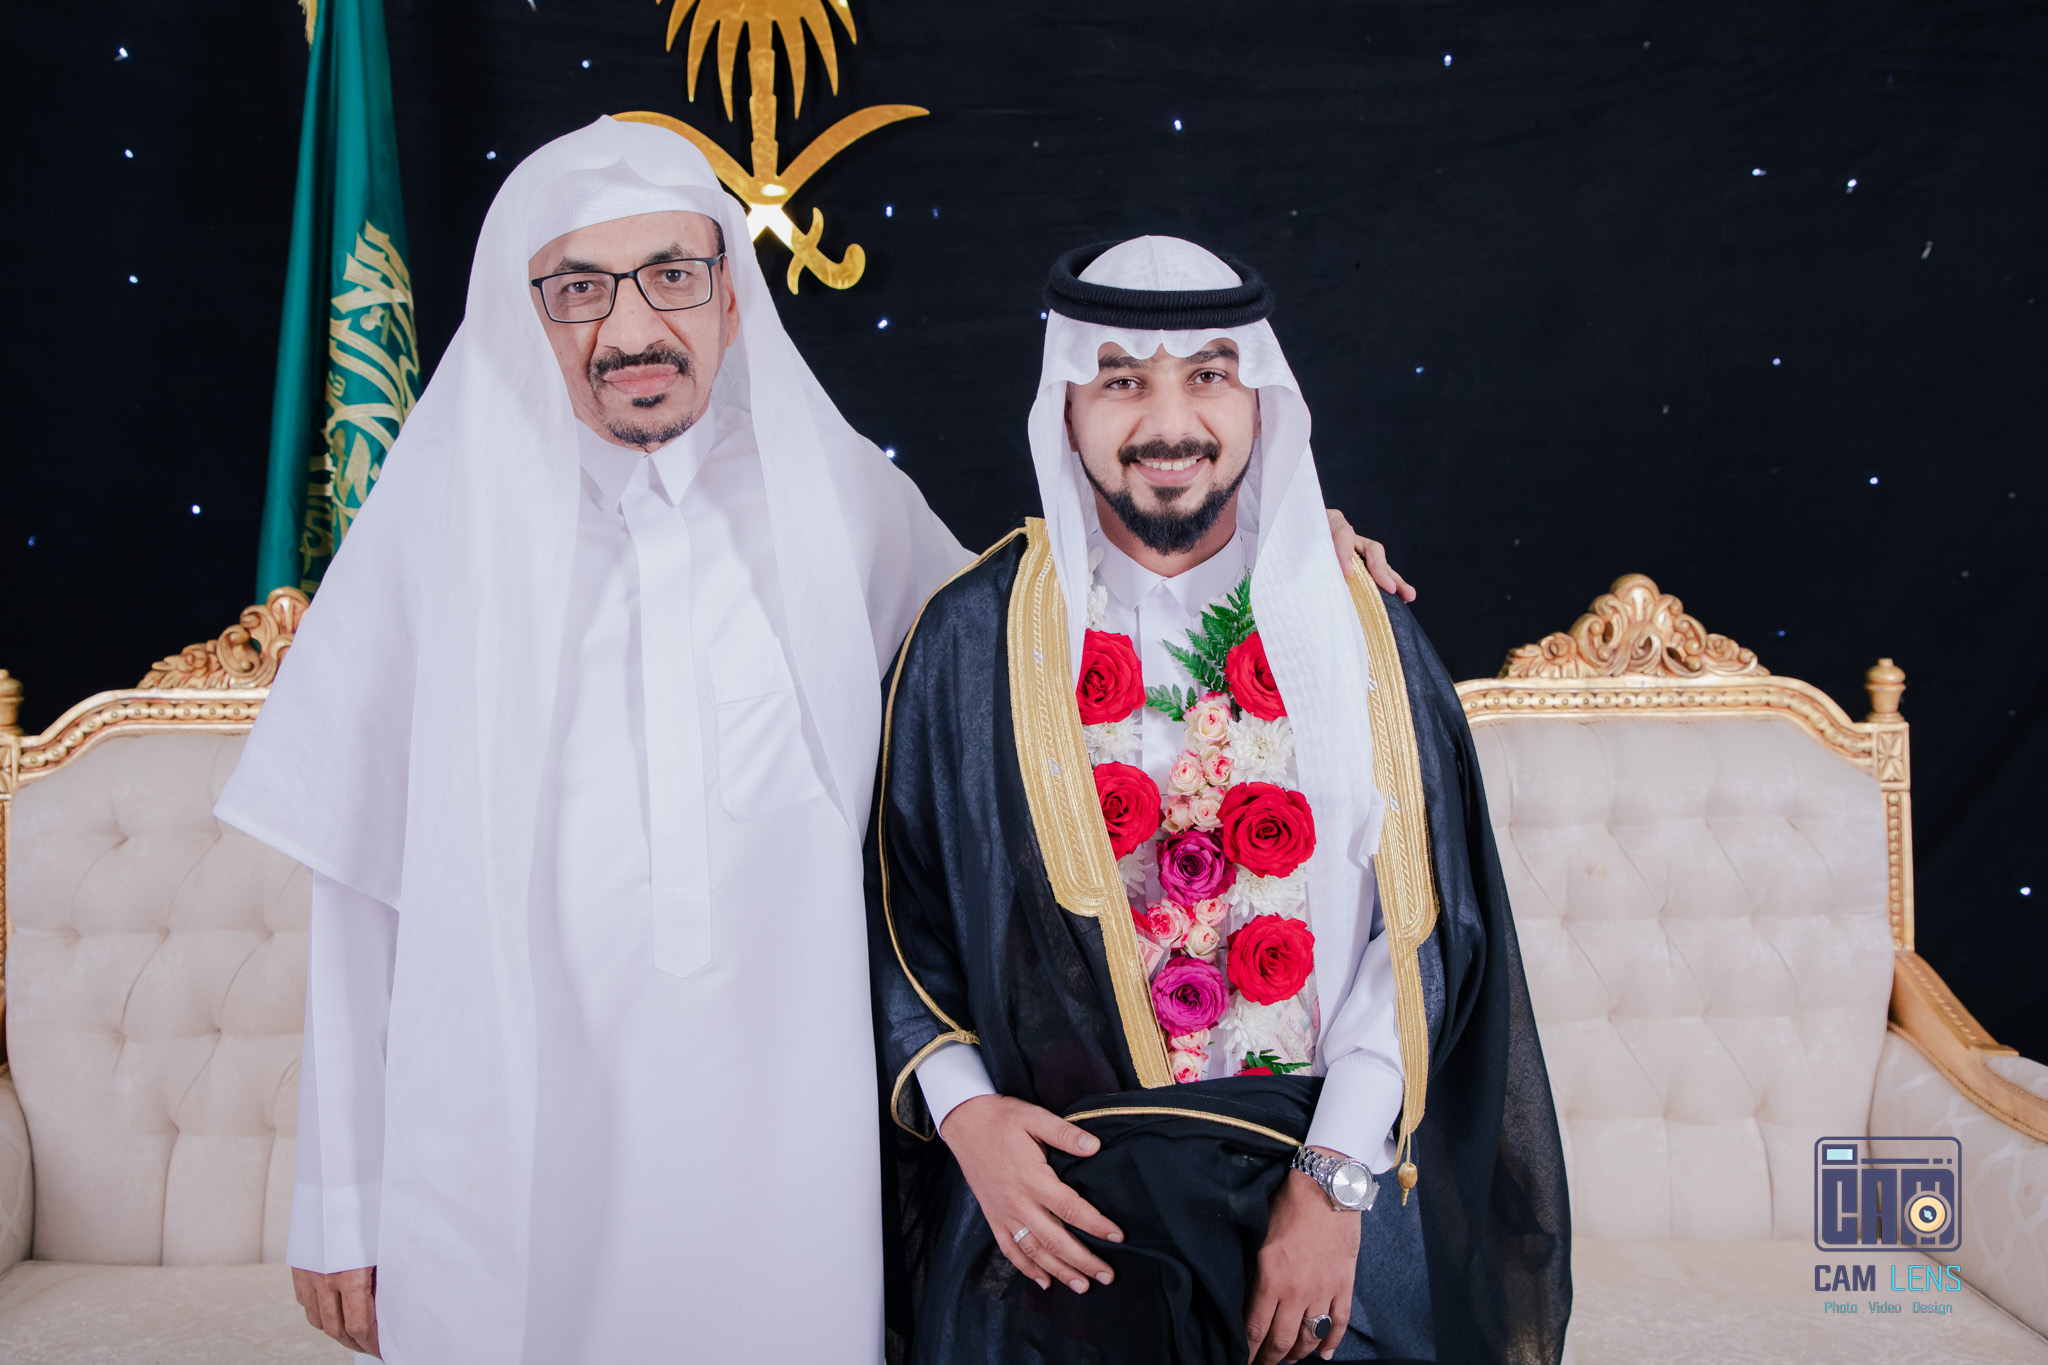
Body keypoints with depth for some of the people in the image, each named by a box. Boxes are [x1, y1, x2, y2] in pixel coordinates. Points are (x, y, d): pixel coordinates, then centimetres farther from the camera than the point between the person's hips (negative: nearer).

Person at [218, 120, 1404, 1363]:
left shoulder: (841, 502, 1)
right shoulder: (441, 530, -2)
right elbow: (360, 897, 0)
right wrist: (339, 1204, 1)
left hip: (784, 1154, 1)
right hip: (505, 1164, 0)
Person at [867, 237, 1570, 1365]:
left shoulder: (1360, 628, -2)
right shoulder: (972, 638, -4)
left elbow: (1424, 928, -5)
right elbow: (896, 913, 0)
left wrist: (1340, 1176, -12)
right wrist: (962, 1109, -13)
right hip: (1057, 1207, 0)